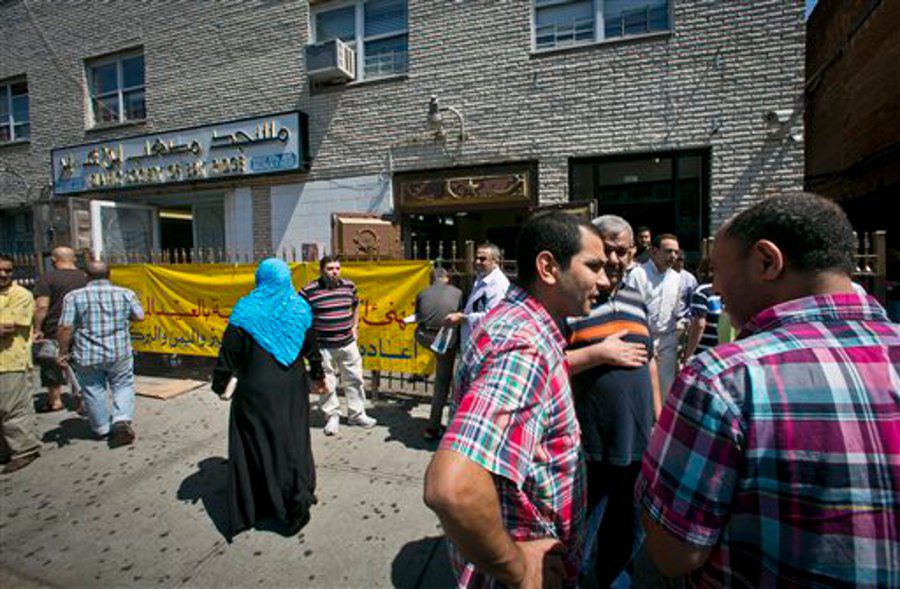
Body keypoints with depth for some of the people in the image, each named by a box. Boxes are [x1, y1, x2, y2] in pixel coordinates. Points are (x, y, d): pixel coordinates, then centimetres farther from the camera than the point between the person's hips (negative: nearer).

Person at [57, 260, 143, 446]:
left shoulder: (74, 296, -5)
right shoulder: (125, 293, -3)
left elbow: (65, 328, -8)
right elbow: (138, 317, 5)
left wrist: (63, 352, 1)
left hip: (87, 356, 0)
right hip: (120, 353, 0)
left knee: (93, 391, 15)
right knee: (123, 386, 12)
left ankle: (102, 429, 25)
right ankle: (122, 420, -6)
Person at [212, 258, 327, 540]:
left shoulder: (246, 311, -11)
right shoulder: (299, 309, -1)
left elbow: (229, 353, -9)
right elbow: (312, 349, 8)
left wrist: (220, 385, 4)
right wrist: (318, 376, 22)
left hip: (256, 392, -3)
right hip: (293, 389, 3)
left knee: (254, 445, 11)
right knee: (294, 441, 15)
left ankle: (246, 511, 24)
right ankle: (297, 502, 23)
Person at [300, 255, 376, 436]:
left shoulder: (349, 286, 4)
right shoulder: (309, 291, -9)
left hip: (348, 343, 4)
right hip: (323, 346, -4)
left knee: (354, 379, 11)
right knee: (326, 384, 5)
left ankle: (356, 414, 27)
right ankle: (332, 417, 24)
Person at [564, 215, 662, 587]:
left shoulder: (635, 299, 9)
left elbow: (648, 361, 17)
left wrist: (658, 415, 15)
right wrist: (600, 353, -21)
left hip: (637, 441, 7)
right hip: (585, 446, -6)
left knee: (626, 528, 26)